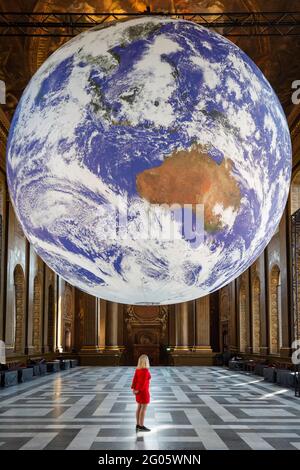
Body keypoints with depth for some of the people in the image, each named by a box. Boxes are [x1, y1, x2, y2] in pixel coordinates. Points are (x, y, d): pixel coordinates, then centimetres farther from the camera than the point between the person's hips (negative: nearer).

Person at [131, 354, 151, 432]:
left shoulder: (137, 369, 4)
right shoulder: (146, 370, -21)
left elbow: (135, 379, 3)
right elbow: (143, 382, -23)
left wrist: (133, 389, -2)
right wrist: (138, 390, -15)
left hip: (138, 390, 9)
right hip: (143, 391, -9)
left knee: (139, 407, 13)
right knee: (144, 408, -1)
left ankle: (138, 425, 17)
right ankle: (141, 426, 3)